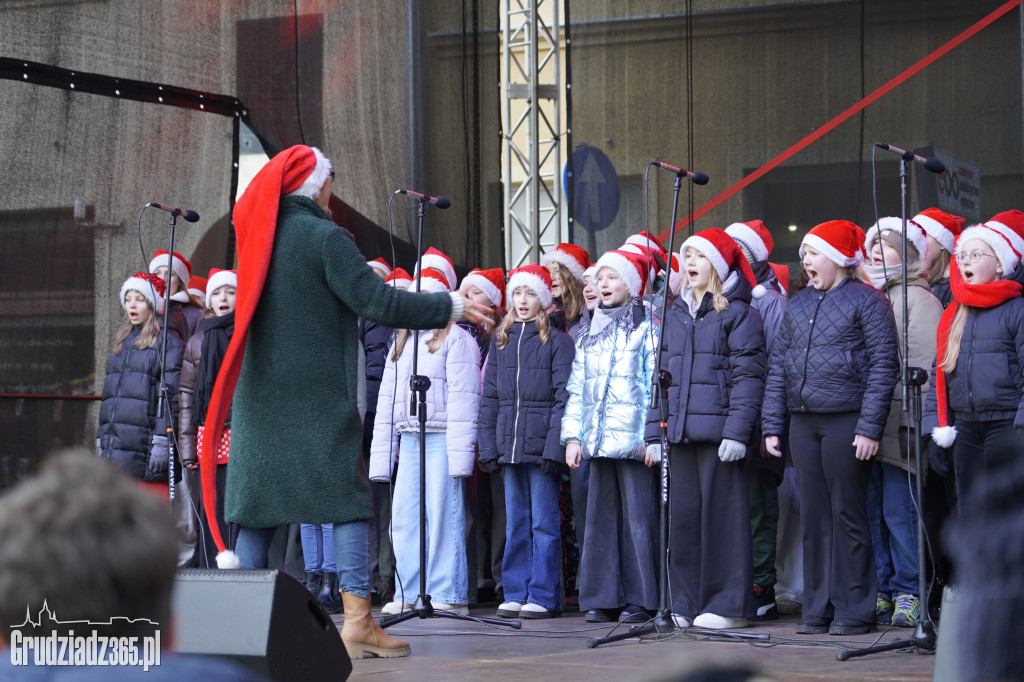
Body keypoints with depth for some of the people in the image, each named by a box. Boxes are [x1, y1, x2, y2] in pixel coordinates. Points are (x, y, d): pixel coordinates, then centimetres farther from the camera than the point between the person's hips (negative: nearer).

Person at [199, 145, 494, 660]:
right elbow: (378, 303, -16)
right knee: (348, 501, -2)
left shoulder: (256, 234, 10)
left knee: (257, 500, 8)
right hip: (316, 397, -6)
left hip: (258, 394, 6)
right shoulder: (323, 237, -10)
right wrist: (451, 307, -7)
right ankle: (357, 618, -10)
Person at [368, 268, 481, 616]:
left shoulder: (455, 340, 1)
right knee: (403, 517, 3)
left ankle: (447, 594, -5)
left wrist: (459, 452, -15)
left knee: (442, 515, -8)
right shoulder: (401, 343, 22)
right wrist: (381, 457, 15)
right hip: (408, 440, 7)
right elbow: (387, 401, 21)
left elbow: (462, 399, -7)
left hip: (440, 439, -7)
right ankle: (408, 594, 8)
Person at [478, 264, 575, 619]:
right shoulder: (501, 341, 14)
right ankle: (516, 593, 13)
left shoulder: (557, 341, -1)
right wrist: (488, 444, 6)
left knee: (544, 521, -2)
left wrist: (555, 445, -15)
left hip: (541, 444, -5)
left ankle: (544, 596, 1)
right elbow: (489, 397, 14)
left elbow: (563, 397, -7)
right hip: (509, 444, 5)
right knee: (516, 523, 9)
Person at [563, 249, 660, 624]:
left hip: (634, 439, -6)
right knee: (601, 518, 6)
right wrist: (572, 435, 9)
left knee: (638, 517, -6)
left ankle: (640, 600, -2)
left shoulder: (647, 328, 0)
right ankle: (604, 597, 11)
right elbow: (577, 389, 19)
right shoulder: (588, 333, 18)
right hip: (598, 440, 6)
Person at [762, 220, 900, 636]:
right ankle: (817, 609, 13)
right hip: (803, 422, 6)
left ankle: (853, 610, 4)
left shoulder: (866, 301, -3)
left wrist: (870, 427, -14)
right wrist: (771, 425, 10)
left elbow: (883, 367, -8)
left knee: (848, 515, -3)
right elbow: (778, 365, 17)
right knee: (813, 516, 7)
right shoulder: (797, 305, 16)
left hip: (846, 421, -6)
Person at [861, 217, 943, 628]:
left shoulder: (918, 300, -2)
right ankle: (881, 591, 12)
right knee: (871, 510, 6)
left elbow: (923, 363, -8)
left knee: (899, 511, -7)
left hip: (898, 423, -6)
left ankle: (909, 594, 0)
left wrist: (913, 417, -15)